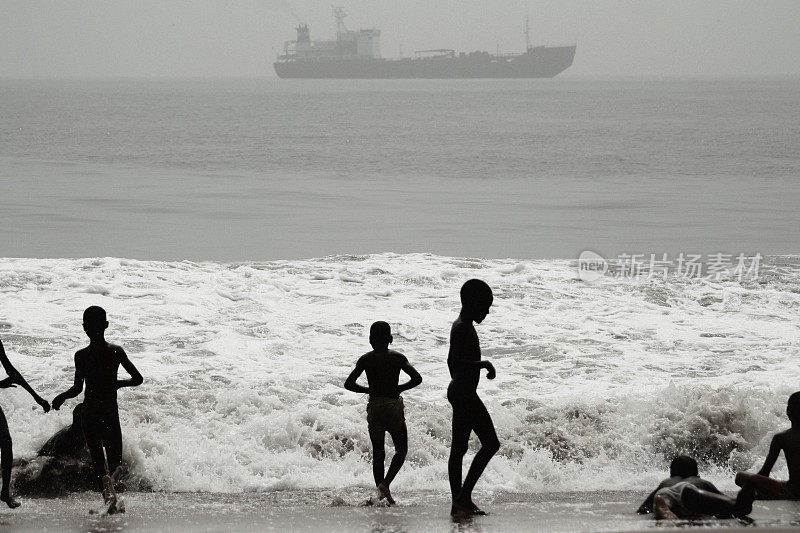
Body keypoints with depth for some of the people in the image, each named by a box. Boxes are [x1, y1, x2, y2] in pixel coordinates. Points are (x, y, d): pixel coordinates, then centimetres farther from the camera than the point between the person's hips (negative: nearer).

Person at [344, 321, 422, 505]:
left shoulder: (365, 359, 0)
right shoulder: (397, 358, -2)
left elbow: (349, 384, -6)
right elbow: (417, 378, -11)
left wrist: (368, 390, 9)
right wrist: (399, 389, 4)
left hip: (374, 407, 1)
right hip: (394, 406, -1)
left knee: (377, 452, 11)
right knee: (401, 449, 9)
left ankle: (381, 490, 7)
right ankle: (385, 483, -12)